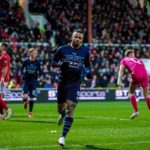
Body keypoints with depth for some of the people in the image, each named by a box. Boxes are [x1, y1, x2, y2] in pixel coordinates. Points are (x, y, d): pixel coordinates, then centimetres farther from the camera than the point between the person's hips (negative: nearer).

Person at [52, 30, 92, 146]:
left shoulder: (85, 52, 4)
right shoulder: (63, 49, -1)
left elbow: (87, 64, 20)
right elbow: (53, 62, 5)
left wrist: (88, 72, -1)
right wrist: (60, 64, -17)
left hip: (75, 84, -1)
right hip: (63, 82, 1)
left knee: (70, 109, -15)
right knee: (60, 108, 13)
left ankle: (63, 136, -10)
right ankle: (62, 115, 54)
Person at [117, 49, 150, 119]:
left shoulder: (124, 60, 26)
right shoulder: (139, 60, 36)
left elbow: (121, 70, 9)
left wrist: (119, 79, -3)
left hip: (136, 75, -3)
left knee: (131, 92, 18)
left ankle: (136, 111, 7)